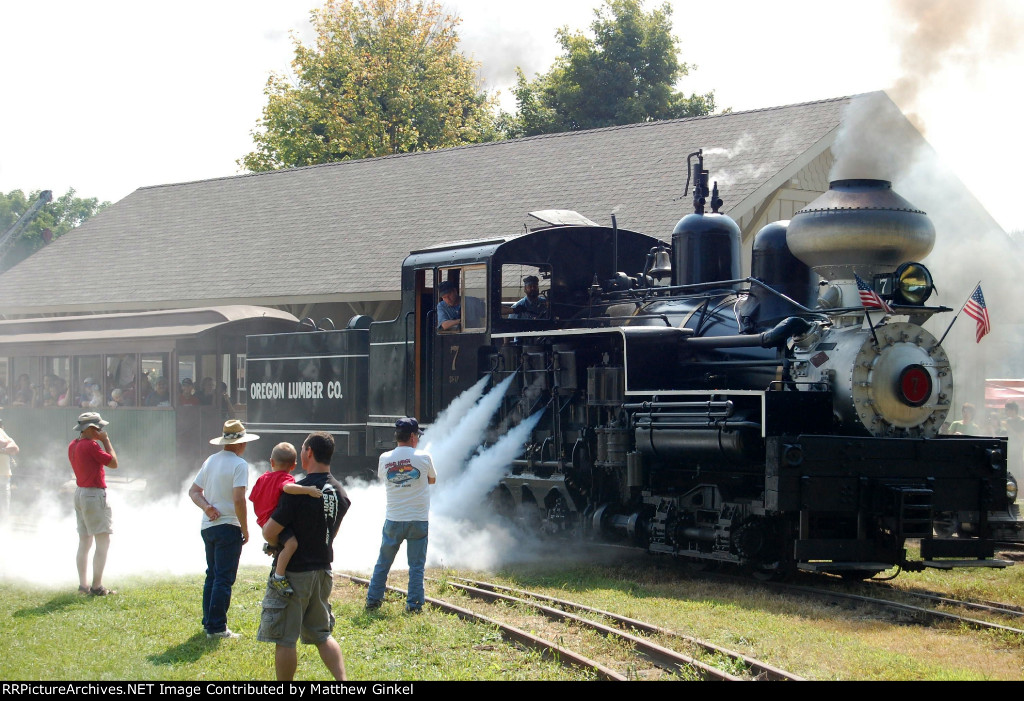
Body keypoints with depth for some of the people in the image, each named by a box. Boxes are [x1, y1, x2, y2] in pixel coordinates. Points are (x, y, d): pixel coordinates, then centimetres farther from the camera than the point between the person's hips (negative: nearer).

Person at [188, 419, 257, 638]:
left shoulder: (211, 460, 11)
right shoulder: (239, 464, -13)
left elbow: (194, 491, 14)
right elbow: (238, 500, -20)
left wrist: (206, 506, -1)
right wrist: (245, 530, -11)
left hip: (208, 527, 8)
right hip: (228, 527, -8)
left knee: (212, 576, 17)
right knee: (224, 579, -4)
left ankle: (208, 622, 21)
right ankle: (217, 628, -4)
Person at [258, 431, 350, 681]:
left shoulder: (297, 491, -20)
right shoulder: (341, 494, 3)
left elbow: (269, 532, -18)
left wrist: (275, 545, 3)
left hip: (294, 573, -7)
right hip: (323, 571, 7)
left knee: (284, 640, 3)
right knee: (322, 635, 17)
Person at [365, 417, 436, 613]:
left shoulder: (384, 459, -2)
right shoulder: (423, 458, -7)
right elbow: (432, 479, 10)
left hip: (393, 520, 2)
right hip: (418, 520, -2)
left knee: (383, 563, 14)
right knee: (416, 566, 6)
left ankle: (373, 600, 17)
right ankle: (414, 604, 6)